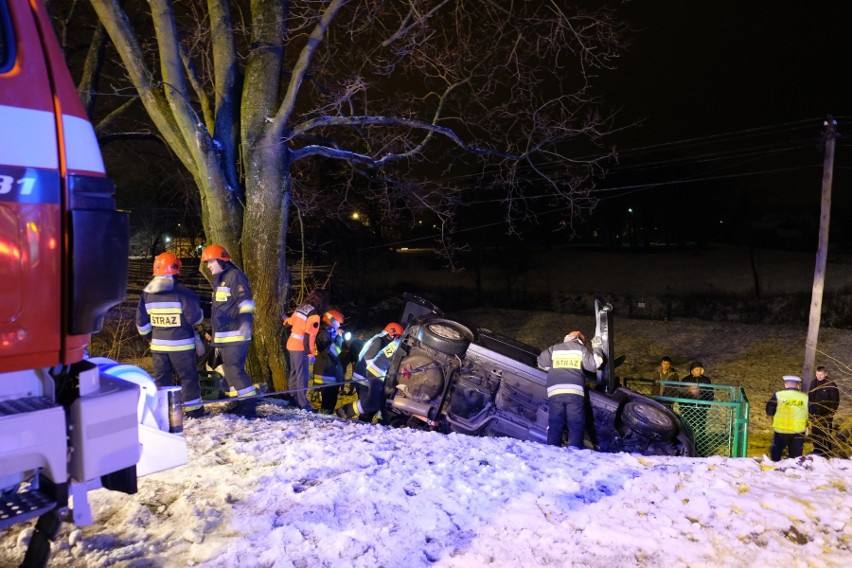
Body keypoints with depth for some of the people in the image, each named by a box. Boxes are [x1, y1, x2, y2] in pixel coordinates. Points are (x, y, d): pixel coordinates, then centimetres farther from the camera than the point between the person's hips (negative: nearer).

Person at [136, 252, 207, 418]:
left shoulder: (147, 294, 2)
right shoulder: (182, 292, -15)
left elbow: (141, 322, 7)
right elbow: (195, 317, -14)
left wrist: (150, 336, 21)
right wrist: (200, 312, 8)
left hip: (158, 345, 4)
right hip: (181, 345, -4)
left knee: (161, 377, 13)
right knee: (188, 376, 6)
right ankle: (193, 409, 12)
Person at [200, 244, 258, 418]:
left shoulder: (234, 276, -9)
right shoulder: (219, 280, 23)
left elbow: (245, 299, -23)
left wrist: (246, 320, -37)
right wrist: (215, 335, 34)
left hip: (235, 334, -11)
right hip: (224, 335, 11)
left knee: (234, 368, -15)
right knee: (230, 369, 14)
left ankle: (250, 405, -12)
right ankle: (240, 402, 22)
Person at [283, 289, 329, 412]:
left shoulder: (300, 308, 7)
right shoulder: (314, 316, -17)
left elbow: (288, 323, 20)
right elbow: (309, 336, -20)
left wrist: (285, 319, 41)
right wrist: (311, 353, -16)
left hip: (291, 345, 8)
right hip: (301, 348, -8)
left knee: (294, 374, 17)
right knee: (302, 376, -6)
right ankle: (303, 404, -6)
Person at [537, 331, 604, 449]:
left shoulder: (554, 349, 18)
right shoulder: (581, 349, 12)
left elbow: (542, 362, 15)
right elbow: (594, 364, 8)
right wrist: (596, 348, 22)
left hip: (555, 391, 2)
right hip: (575, 391, -2)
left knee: (555, 425, 3)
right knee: (576, 425, 0)